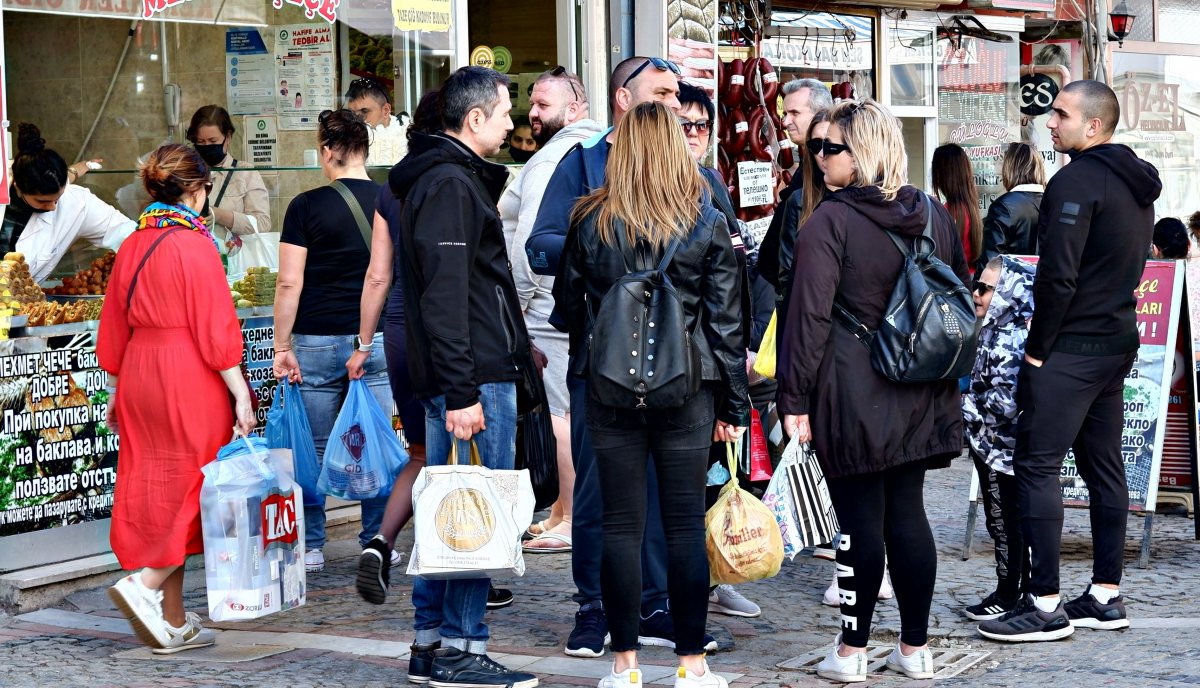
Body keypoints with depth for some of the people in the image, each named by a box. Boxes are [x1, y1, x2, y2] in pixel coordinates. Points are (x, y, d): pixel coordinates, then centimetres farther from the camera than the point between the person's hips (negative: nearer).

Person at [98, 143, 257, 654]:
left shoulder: (132, 247, 9)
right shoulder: (195, 245, -11)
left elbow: (114, 327, 14)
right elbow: (214, 328, -13)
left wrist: (116, 392, 21)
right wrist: (240, 394, -9)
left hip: (139, 377, 7)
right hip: (190, 381, -7)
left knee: (155, 489, 9)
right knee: (198, 487, 4)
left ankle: (174, 623, 13)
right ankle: (146, 584, -11)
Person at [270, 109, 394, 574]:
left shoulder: (307, 206, -7)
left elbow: (289, 284, -8)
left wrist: (282, 347, -2)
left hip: (317, 342, -2)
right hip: (378, 341, 2)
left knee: (314, 449, 6)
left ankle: (310, 547, 11)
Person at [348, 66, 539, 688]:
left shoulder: (445, 178, 19)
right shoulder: (451, 185, -14)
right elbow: (445, 296, -21)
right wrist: (462, 392, -23)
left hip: (459, 378, 11)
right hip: (474, 379, -11)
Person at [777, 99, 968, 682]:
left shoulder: (829, 222, -11)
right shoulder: (934, 216, 8)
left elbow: (810, 315, -14)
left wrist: (794, 396, -10)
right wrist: (943, 372, 24)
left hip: (852, 393, -6)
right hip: (919, 391, 6)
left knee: (859, 518, 0)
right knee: (907, 513, 10)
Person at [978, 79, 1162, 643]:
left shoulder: (1077, 181, -15)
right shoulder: (1137, 184, 15)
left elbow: (1058, 276, -20)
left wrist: (1037, 350, -13)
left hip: (1070, 348, -10)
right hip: (1118, 343, 10)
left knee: (1036, 465, -7)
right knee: (1103, 466, 13)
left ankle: (1045, 606, -8)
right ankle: (1106, 596, 18)